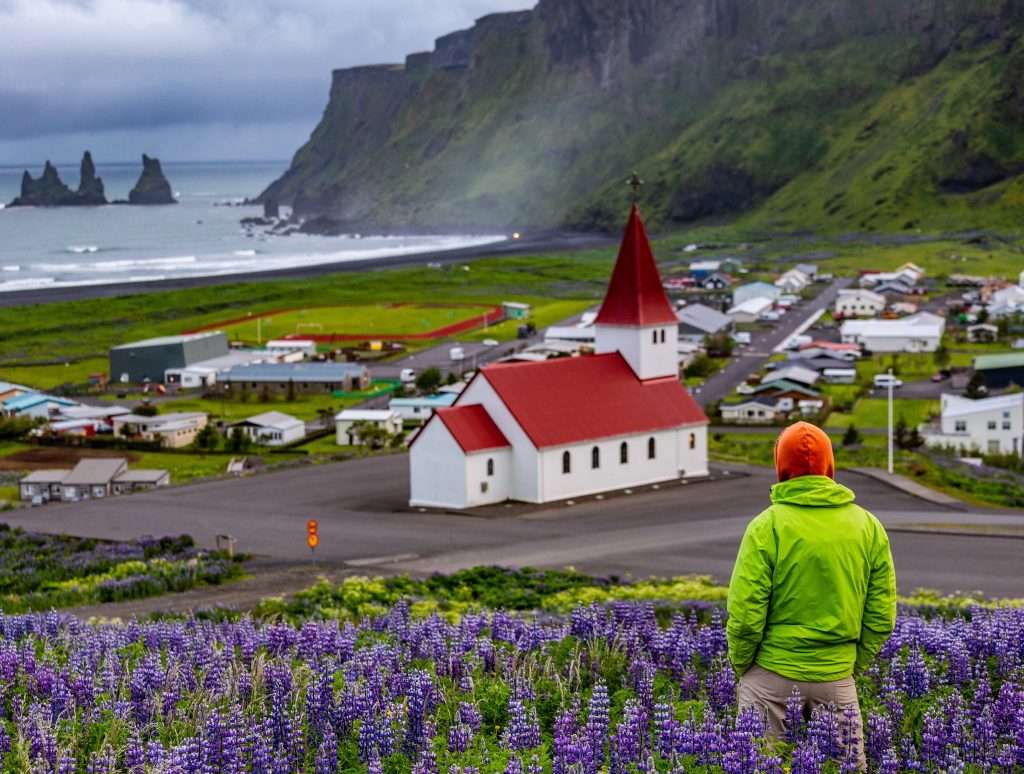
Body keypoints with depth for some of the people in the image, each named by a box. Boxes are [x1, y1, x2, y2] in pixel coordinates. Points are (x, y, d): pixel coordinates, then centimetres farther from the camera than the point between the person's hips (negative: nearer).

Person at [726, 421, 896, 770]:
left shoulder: (767, 527, -10)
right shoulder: (869, 527, 2)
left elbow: (745, 612, -12)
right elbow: (882, 616, 3)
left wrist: (740, 664, 3)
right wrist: (855, 664, 14)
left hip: (772, 676, -3)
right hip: (837, 678, 3)